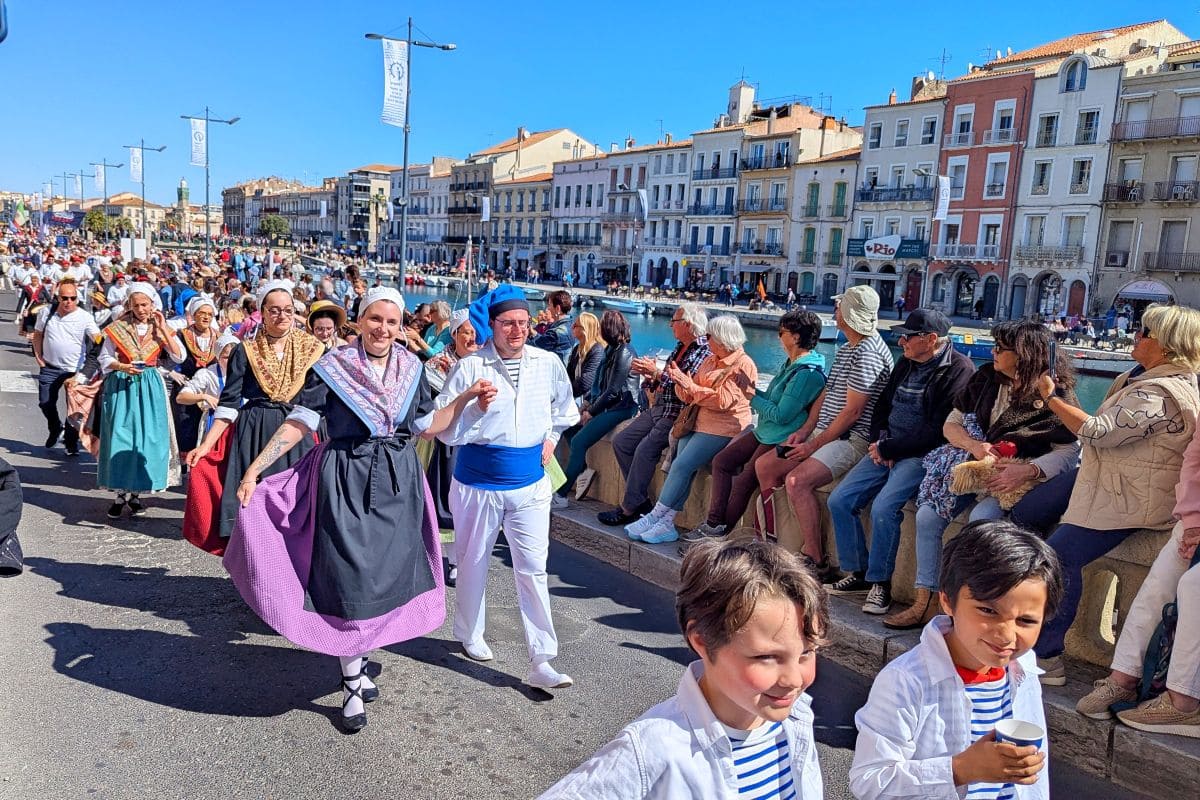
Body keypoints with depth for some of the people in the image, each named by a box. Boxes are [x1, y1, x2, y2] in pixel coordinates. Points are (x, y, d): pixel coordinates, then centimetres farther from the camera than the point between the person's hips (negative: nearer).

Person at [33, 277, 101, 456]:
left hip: (74, 370, -3)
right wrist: (38, 357, 4)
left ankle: (71, 443, 18)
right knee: (45, 403, 9)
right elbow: (37, 335, 11)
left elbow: (98, 339, -20)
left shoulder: (85, 317, -10)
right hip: (49, 368, 3)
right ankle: (55, 429, 38)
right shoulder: (46, 313, 0)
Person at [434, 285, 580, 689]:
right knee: (473, 562, 16)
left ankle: (542, 663, 3)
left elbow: (564, 407, 22)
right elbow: (445, 430, -12)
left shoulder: (549, 364, 0)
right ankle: (470, 634, 40)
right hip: (478, 484, -1)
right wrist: (476, 408, -26)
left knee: (533, 569, -1)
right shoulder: (470, 367, -11)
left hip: (530, 484, 2)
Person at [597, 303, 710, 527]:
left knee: (645, 449, -26)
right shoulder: (680, 348, 16)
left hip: (677, 414, -10)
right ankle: (642, 500, 4)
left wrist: (656, 373, -19)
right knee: (621, 442, 2)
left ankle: (629, 508, -14)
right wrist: (649, 375, 0)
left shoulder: (704, 353, -13)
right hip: (658, 409, 10)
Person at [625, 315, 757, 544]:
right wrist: (680, 380, -4)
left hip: (723, 429, -7)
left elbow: (723, 401, -17)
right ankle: (666, 524, -18)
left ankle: (654, 517, -12)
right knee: (682, 467, -15)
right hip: (698, 423, 7)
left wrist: (688, 384, -14)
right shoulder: (710, 361, 18)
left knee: (682, 465, -19)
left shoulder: (743, 366, -6)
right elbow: (689, 397, 16)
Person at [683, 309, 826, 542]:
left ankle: (722, 532, 6)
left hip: (782, 441, -10)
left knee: (743, 482, -10)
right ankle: (714, 523, 3)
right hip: (764, 431, 10)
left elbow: (781, 415, -23)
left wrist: (752, 398, -11)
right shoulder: (792, 364, 12)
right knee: (721, 461, 3)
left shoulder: (808, 374, -21)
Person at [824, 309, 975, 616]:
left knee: (883, 508, -28)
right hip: (887, 449, 8)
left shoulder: (959, 370, -11)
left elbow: (938, 432, -18)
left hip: (922, 455, -8)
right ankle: (856, 571, 8)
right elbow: (881, 408, 20)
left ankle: (880, 582, -10)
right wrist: (880, 443, 0)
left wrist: (887, 448, -14)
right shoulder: (906, 365, 13)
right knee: (839, 500, -6)